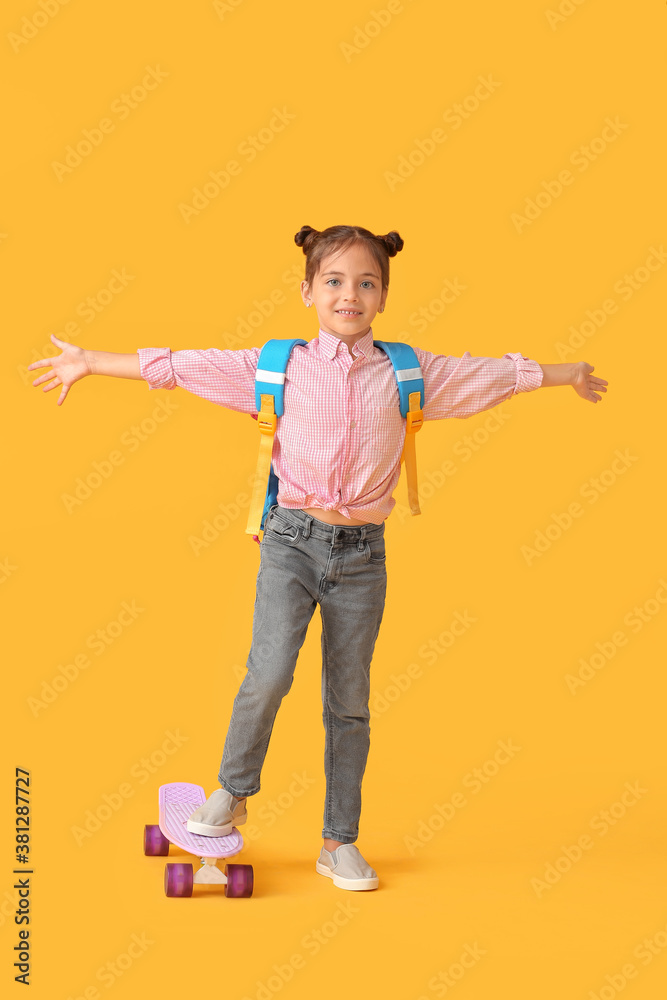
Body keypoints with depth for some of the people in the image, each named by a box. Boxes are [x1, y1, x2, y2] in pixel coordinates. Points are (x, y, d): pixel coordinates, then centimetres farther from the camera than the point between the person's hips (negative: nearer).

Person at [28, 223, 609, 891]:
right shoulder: (277, 366, 0)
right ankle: (232, 793, 9)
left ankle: (340, 843, 21)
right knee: (270, 671, -18)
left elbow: (492, 376, 17)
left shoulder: (408, 371, 4)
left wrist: (566, 375, 26)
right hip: (293, 540, -2)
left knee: (349, 701, 8)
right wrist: (88, 362, 2)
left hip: (362, 552, 2)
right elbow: (180, 366, 2)